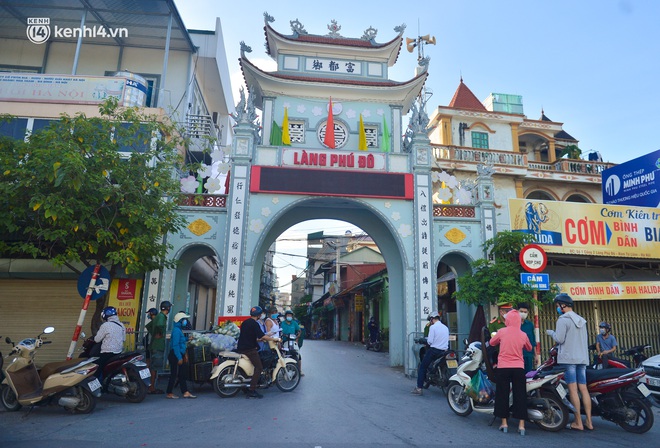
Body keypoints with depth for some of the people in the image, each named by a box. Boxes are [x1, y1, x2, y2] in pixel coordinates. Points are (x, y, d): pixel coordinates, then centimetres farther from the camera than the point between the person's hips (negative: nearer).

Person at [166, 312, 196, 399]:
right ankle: (169, 393, 10)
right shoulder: (176, 330, -17)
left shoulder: (179, 330, 14)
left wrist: (184, 354, 19)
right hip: (175, 356, -10)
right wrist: (179, 358, -23)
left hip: (179, 355, 10)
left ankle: (185, 392, 13)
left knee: (183, 375, 10)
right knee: (174, 375, -1)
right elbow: (175, 345, -23)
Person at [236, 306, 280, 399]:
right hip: (250, 349, -9)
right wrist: (274, 339, -10)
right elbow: (262, 336, -20)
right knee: (259, 368, -9)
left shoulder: (245, 322, 15)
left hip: (241, 348, 10)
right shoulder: (254, 324, -13)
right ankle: (251, 391, -15)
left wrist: (258, 339, 29)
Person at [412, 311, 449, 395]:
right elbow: (447, 340, 13)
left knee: (422, 367, 1)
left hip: (434, 350, -6)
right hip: (444, 351, 7)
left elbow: (430, 341, -14)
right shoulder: (446, 327, 11)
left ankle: (419, 388, -4)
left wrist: (427, 341, 6)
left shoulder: (432, 327, -9)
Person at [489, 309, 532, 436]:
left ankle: (504, 423, 13)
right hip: (518, 368, 1)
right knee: (520, 395, 7)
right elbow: (529, 348, 17)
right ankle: (521, 425, 6)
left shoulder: (501, 332, -6)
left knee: (502, 394, 8)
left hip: (503, 367, -1)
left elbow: (492, 343, 9)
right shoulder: (523, 335, 0)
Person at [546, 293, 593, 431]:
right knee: (583, 389, 8)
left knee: (573, 390, -4)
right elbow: (585, 340, 20)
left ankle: (578, 423, -2)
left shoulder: (563, 319, -9)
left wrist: (551, 332, 4)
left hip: (569, 358, -7)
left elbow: (559, 339, -13)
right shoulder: (581, 320, 16)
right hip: (583, 358, 7)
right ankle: (589, 422, 9)